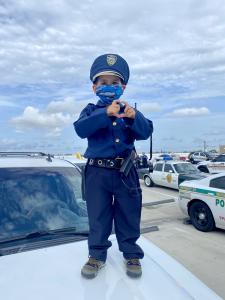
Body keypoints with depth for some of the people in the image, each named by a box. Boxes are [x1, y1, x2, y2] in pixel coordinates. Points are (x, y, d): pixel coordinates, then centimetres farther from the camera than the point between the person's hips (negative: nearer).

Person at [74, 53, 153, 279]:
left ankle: (132, 254, 32)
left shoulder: (129, 111, 7)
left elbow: (145, 132, -7)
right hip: (97, 172, 0)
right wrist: (105, 114, -27)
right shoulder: (92, 110, 4)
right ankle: (97, 255, 31)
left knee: (128, 216, 13)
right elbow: (80, 129, -16)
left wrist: (134, 118, -27)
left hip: (125, 172, 1)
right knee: (98, 217, 12)